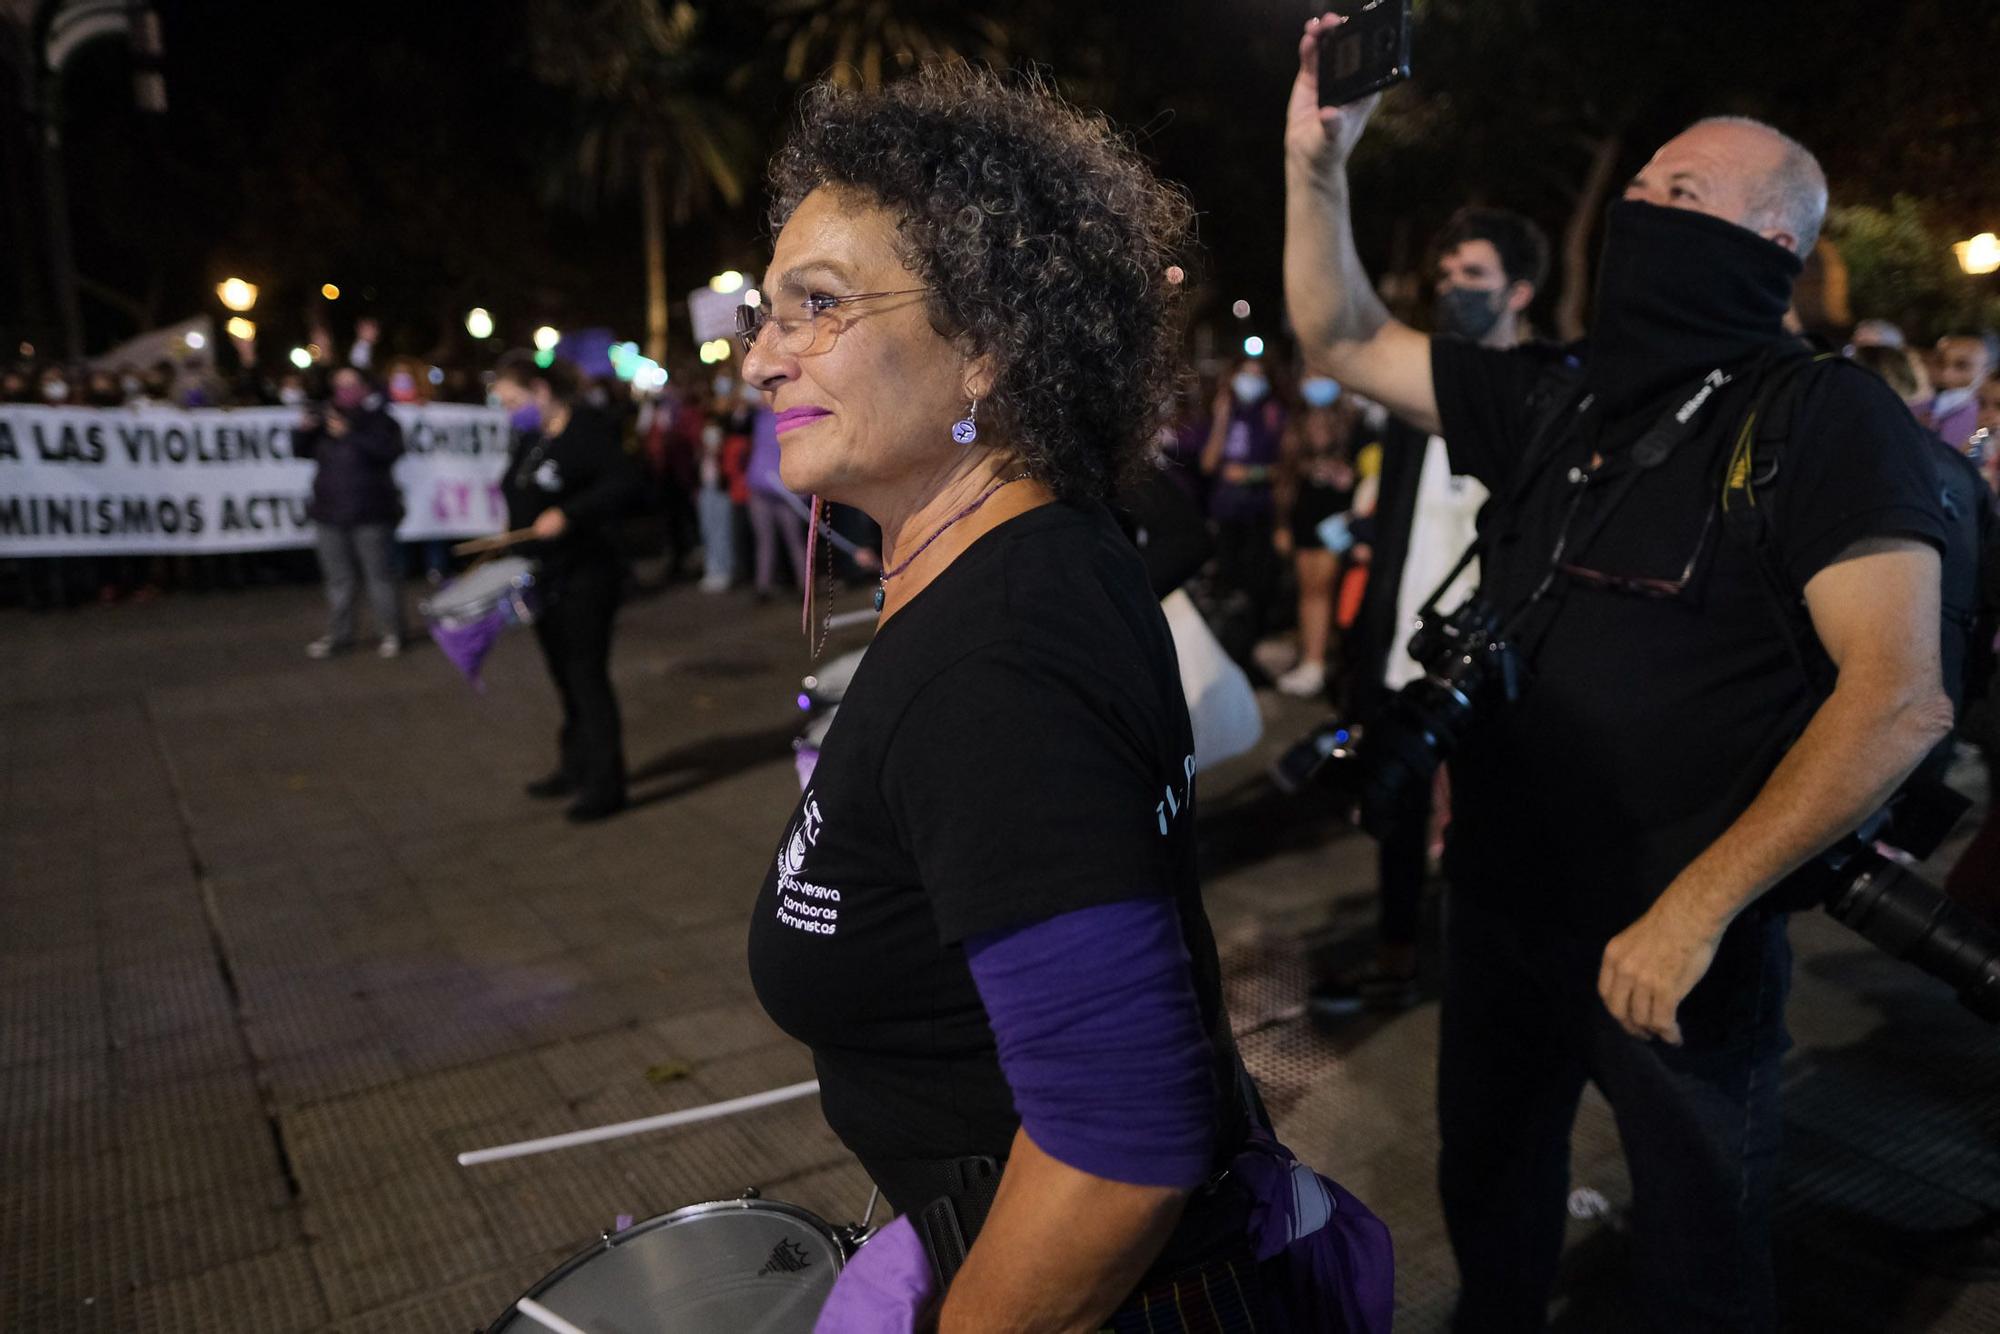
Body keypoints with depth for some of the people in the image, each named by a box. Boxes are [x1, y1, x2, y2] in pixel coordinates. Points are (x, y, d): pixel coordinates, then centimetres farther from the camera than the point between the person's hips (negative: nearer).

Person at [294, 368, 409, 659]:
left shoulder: (378, 419, 0)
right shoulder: (325, 418, 14)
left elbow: (390, 450, -19)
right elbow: (300, 451, 13)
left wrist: (350, 434, -28)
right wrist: (303, 430, -8)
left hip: (370, 515, -5)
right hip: (329, 514, 5)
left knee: (379, 577, -1)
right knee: (338, 579, 11)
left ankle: (391, 634, 7)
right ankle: (338, 635, 18)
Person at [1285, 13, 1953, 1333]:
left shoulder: (1822, 416, -13)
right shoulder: (1554, 402, 5)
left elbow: (1899, 699, -20)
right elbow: (1345, 342, 10)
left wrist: (1696, 910, -24)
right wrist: (1317, 164, -2)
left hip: (1679, 942, -5)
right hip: (1500, 905, 6)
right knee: (1490, 1201, 24)